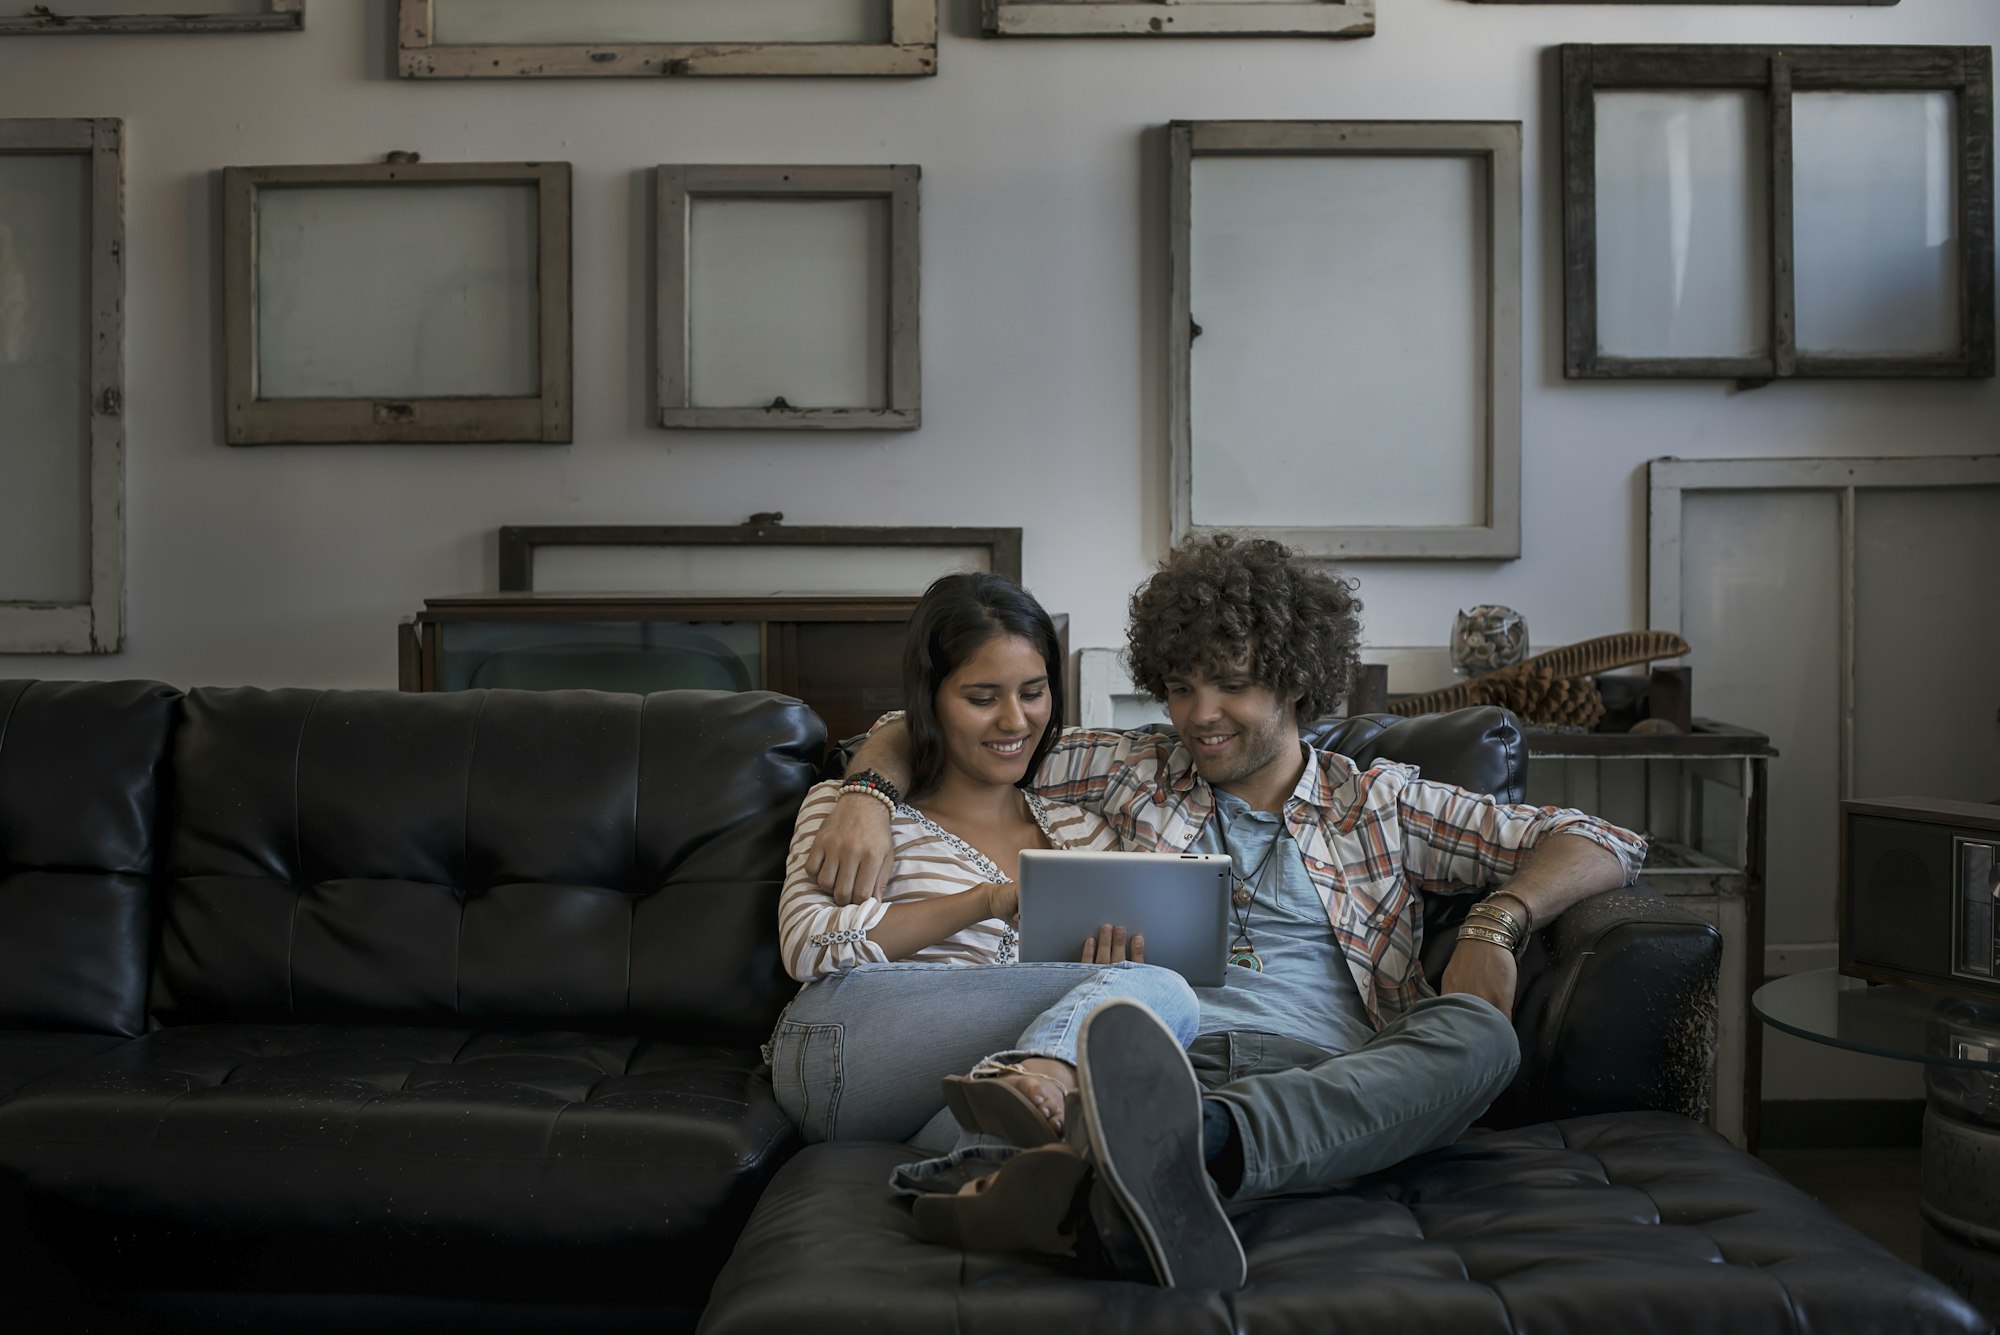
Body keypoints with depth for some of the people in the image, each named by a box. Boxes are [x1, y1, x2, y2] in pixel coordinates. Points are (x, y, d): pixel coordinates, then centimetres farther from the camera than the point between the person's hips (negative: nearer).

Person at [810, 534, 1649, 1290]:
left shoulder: (1379, 804, 23)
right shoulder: (1128, 776, 25)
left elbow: (1603, 846, 19)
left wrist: (1496, 922, -2)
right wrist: (868, 797, 5)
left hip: (1327, 1076, 1)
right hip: (1162, 1061, 0)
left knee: (1479, 1034, -32)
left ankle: (1201, 1140, -56)